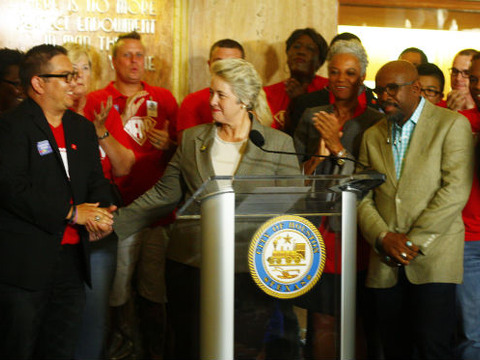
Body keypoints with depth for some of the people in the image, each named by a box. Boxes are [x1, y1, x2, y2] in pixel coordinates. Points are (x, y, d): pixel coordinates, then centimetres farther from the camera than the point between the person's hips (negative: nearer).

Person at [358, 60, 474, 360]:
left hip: (433, 258, -4)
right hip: (386, 263, 4)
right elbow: (363, 198, 11)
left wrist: (414, 242, -12)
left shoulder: (452, 125, 1)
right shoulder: (373, 136, 17)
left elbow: (456, 191, -9)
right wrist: (383, 238, -8)